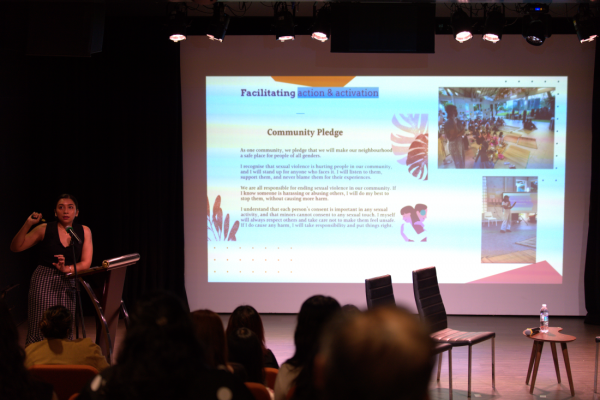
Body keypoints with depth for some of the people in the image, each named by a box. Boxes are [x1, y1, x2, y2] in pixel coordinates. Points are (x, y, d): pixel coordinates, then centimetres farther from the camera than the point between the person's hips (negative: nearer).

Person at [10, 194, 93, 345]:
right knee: (40, 332, -7)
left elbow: (86, 263, -1)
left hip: (67, 284, 2)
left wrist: (66, 269, -19)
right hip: (44, 282, -2)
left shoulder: (84, 231, 5)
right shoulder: (45, 229, 0)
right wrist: (28, 224, -14)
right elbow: (15, 247, -1)